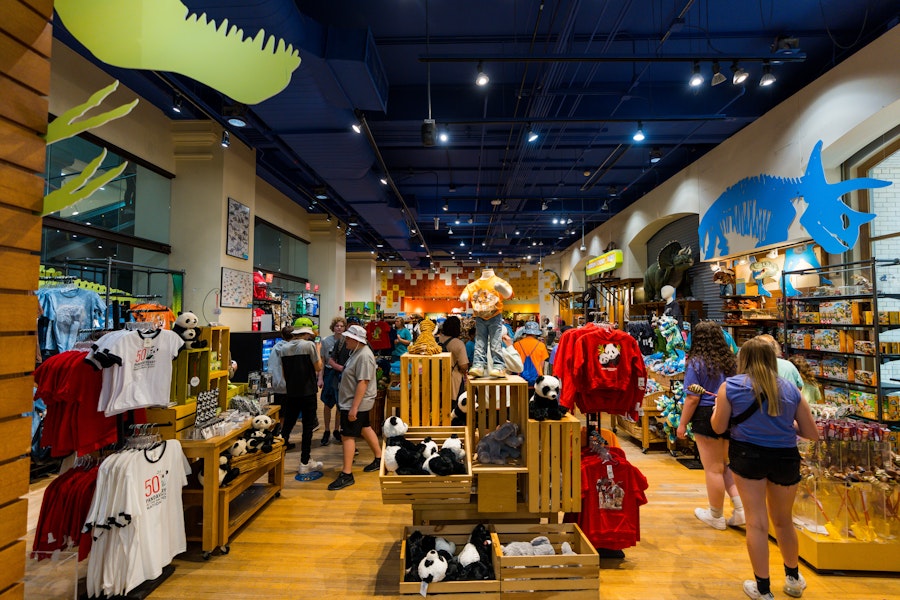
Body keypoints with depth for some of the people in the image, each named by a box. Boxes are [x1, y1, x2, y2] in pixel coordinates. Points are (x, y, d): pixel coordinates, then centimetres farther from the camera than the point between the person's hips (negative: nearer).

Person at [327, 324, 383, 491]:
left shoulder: (364, 356, -24)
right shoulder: (357, 352, 7)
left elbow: (363, 383, -27)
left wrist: (354, 407, -27)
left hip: (356, 403, -10)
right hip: (357, 402, 10)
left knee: (347, 436, -6)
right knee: (365, 429, 20)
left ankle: (346, 475, 2)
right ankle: (379, 459, 34)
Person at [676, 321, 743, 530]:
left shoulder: (696, 363, -12)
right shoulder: (730, 360, 5)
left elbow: (693, 398, -14)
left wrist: (683, 424, -5)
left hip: (707, 416, -6)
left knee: (713, 469, 6)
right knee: (726, 465, 22)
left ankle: (716, 517, 20)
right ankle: (740, 508, 15)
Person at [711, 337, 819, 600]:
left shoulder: (731, 386, -7)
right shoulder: (791, 389, 2)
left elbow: (718, 428, -3)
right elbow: (812, 433, 6)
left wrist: (717, 407, 16)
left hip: (748, 455, -3)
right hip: (785, 457, 3)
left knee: (756, 522, 9)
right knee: (783, 520, 24)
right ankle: (793, 578, 44)